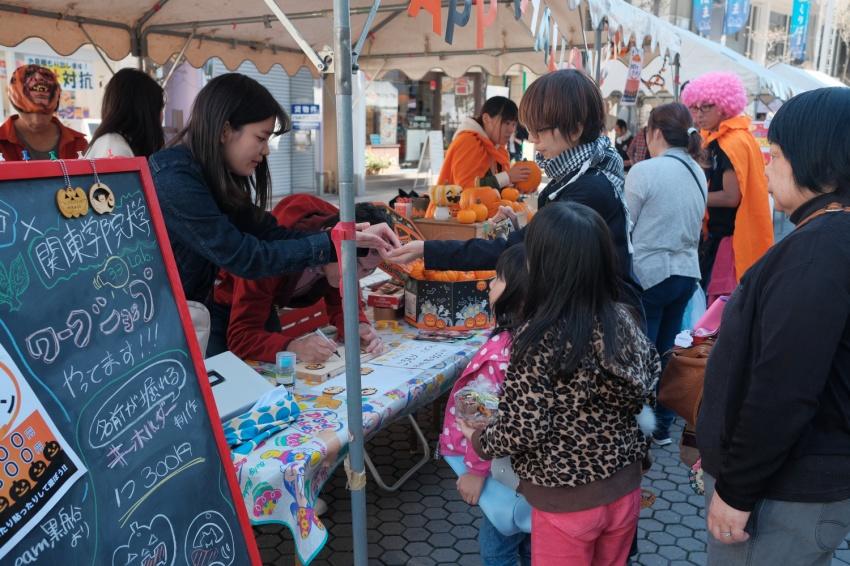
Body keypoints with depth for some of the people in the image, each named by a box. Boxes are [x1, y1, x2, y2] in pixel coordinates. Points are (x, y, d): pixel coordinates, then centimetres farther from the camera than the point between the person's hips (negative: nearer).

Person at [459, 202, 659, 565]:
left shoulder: (538, 339, -25)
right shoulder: (624, 320, -7)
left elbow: (522, 432, -21)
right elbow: (647, 396, 4)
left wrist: (478, 442, -3)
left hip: (567, 501, -5)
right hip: (625, 489, 5)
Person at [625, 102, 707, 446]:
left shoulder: (645, 171, -15)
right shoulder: (698, 172, 6)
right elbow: (695, 225, 14)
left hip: (649, 273, -7)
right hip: (687, 272, 7)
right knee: (667, 351, 16)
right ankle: (662, 426, 25)